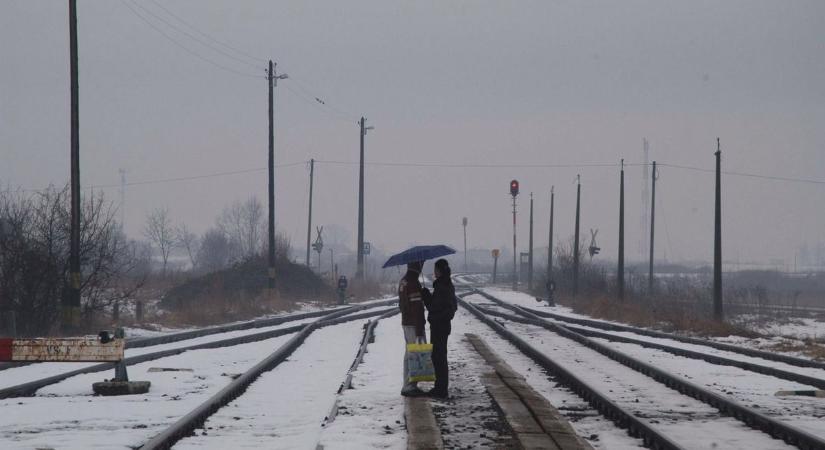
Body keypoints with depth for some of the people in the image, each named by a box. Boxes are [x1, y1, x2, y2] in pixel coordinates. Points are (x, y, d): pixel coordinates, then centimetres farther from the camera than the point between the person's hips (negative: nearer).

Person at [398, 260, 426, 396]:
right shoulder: (414, 284, -19)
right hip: (414, 325, -10)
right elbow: (417, 309, -21)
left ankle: (408, 385, 21)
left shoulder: (403, 282, 12)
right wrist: (419, 330, -20)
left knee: (409, 354, 16)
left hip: (405, 323, 10)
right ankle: (409, 386, -7)